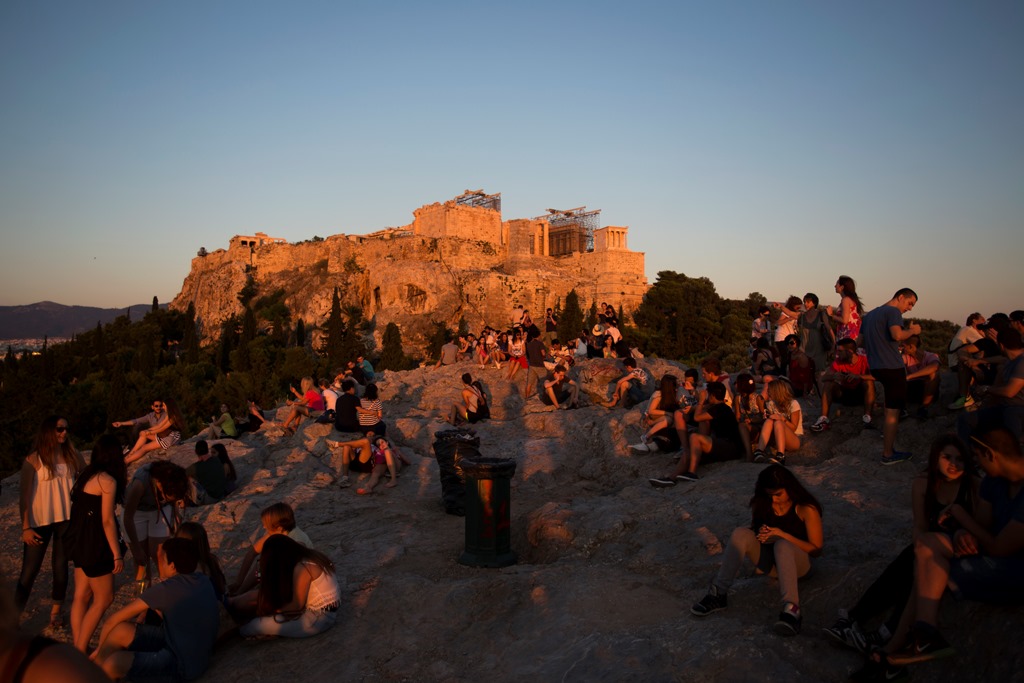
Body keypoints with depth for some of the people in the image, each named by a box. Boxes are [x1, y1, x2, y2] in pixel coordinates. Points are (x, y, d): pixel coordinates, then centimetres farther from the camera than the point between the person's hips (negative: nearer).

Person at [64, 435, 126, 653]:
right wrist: (117, 554, -14)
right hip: (94, 545, -8)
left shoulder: (87, 475, 5)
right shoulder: (108, 481, -19)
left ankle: (78, 648, 24)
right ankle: (80, 651, 8)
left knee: (82, 596, 15)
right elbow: (107, 521, -19)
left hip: (80, 542, 8)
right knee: (104, 598, 4)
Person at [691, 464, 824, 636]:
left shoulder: (806, 509, -12)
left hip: (796, 561, -4)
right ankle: (718, 594, -30)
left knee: (782, 545, -39)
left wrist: (782, 534, -22)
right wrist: (760, 535, -13)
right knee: (740, 534, -26)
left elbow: (816, 550, -11)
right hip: (768, 558, 4)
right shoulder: (761, 504, 0)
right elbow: (755, 528, 13)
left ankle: (791, 609, -55)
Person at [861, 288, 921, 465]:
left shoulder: (870, 315, 17)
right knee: (893, 411, -4)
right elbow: (897, 335, -25)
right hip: (891, 366, -8)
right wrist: (912, 330, -7)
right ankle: (888, 454, -2)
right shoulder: (893, 311, -8)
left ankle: (887, 428, 25)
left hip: (875, 367, 8)